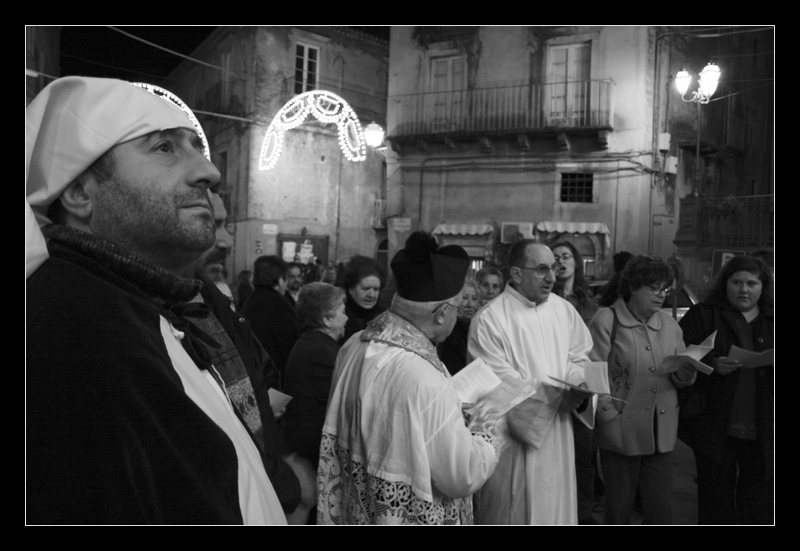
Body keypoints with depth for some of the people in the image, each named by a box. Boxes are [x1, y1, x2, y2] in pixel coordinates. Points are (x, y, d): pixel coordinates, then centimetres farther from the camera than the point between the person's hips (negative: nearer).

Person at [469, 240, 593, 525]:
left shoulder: (564, 309, 2)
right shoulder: (489, 319, -16)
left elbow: (578, 359, 10)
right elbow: (500, 385, -18)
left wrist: (578, 387, -12)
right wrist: (556, 395, -24)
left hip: (557, 432, 5)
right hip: (513, 435, -5)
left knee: (556, 508, 16)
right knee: (512, 513, 7)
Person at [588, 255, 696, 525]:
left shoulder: (669, 324, 10)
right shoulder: (607, 320, -6)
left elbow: (686, 379, 14)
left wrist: (683, 368, -8)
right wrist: (610, 414, -12)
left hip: (662, 432, 5)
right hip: (621, 432, -4)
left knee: (661, 511, 7)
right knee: (618, 509, 7)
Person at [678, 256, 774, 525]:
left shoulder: (770, 320, 11)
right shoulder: (703, 315, 1)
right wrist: (714, 364, -21)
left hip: (763, 430, 3)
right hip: (715, 429, -2)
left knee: (759, 502, 7)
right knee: (716, 503, 7)